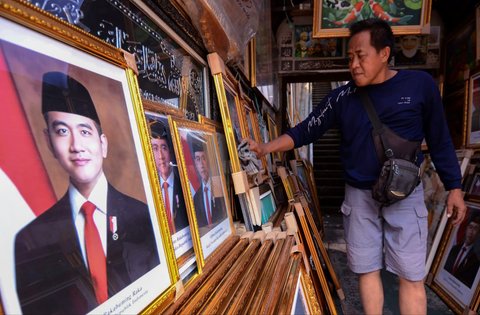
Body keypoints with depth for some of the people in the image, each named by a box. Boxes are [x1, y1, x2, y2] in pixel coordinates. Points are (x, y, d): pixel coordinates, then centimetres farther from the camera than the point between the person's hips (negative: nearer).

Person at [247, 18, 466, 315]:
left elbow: (440, 140, 2)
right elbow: (304, 131, -1)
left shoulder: (420, 84, -4)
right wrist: (265, 148, -12)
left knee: (411, 275, 6)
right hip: (359, 195, 2)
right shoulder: (341, 98, -2)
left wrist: (454, 187, 3)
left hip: (405, 195, -1)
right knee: (367, 269, 12)